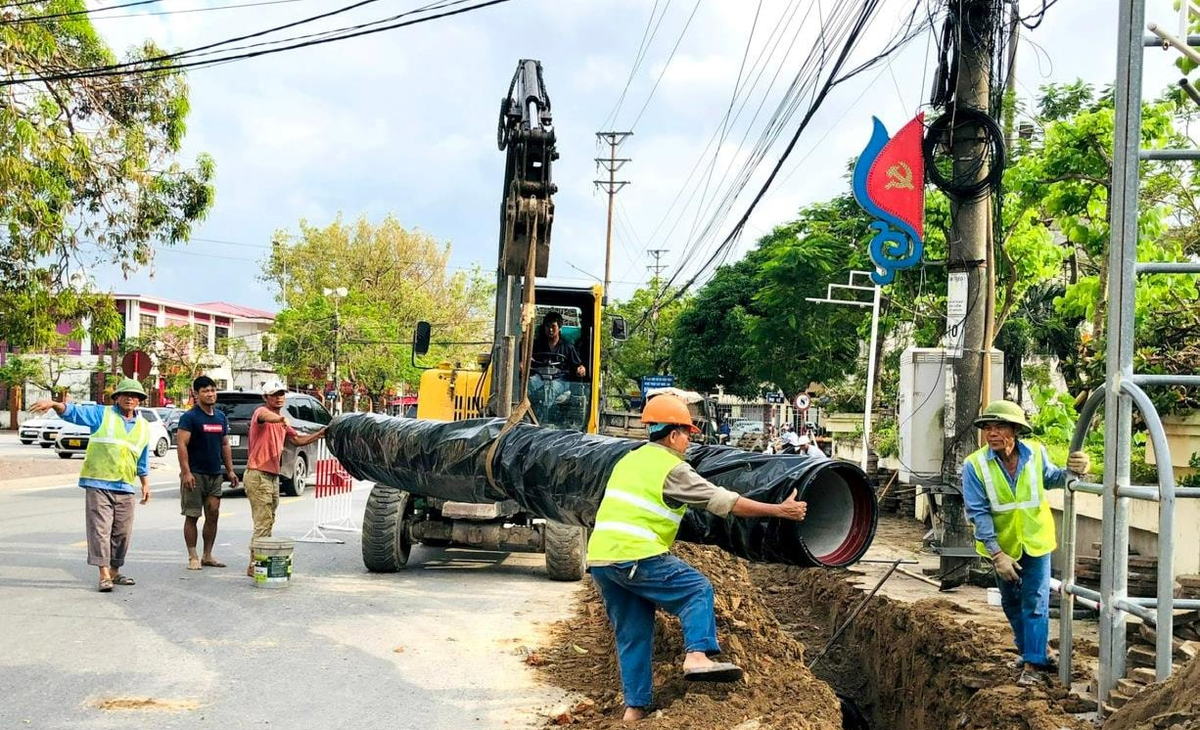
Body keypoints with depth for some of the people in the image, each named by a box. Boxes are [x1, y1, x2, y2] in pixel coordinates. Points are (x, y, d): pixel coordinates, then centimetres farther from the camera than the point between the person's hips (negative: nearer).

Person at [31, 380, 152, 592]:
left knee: (122, 532, 8)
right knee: (100, 529, -8)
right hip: (98, 483, -4)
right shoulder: (102, 414, 3)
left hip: (125, 487, 4)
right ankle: (104, 575, -7)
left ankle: (115, 571, 21)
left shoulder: (143, 426, 14)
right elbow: (73, 412, -8)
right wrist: (54, 404, -27)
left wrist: (145, 484, 20)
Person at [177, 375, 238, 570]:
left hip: (215, 474, 6)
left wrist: (230, 471, 14)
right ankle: (193, 557, 8)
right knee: (192, 516, 1)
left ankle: (207, 555, 16)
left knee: (213, 515, 7)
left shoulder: (221, 417, 13)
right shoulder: (189, 417, -7)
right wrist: (186, 472, -22)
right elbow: (182, 445, -14)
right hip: (195, 474, -6)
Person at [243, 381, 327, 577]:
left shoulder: (282, 421, 17)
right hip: (258, 475, -10)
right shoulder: (261, 412, -12)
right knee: (263, 523, -11)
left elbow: (296, 439, 24)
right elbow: (266, 417, -37)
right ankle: (255, 566, -7)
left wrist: (319, 434, 11)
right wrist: (282, 418, -59)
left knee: (268, 522, 15)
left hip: (273, 476, 10)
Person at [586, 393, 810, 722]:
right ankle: (697, 655, -13)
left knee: (633, 636, 14)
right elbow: (725, 502, -6)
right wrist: (779, 510, -2)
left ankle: (634, 708, 16)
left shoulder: (629, 460, 20)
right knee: (698, 589, 5)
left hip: (599, 558, 8)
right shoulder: (672, 468, -4)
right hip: (636, 557, -8)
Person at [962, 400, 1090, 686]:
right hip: (1002, 545, 1)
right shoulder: (975, 466, -20)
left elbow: (1050, 478, 8)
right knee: (1011, 603, 17)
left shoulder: (1036, 453, -13)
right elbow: (978, 513, -20)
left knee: (1035, 603, -3)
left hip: (1036, 541, 0)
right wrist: (997, 554, -24)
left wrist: (1071, 470, -15)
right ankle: (1028, 651, 38)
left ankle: (1034, 664, 4)